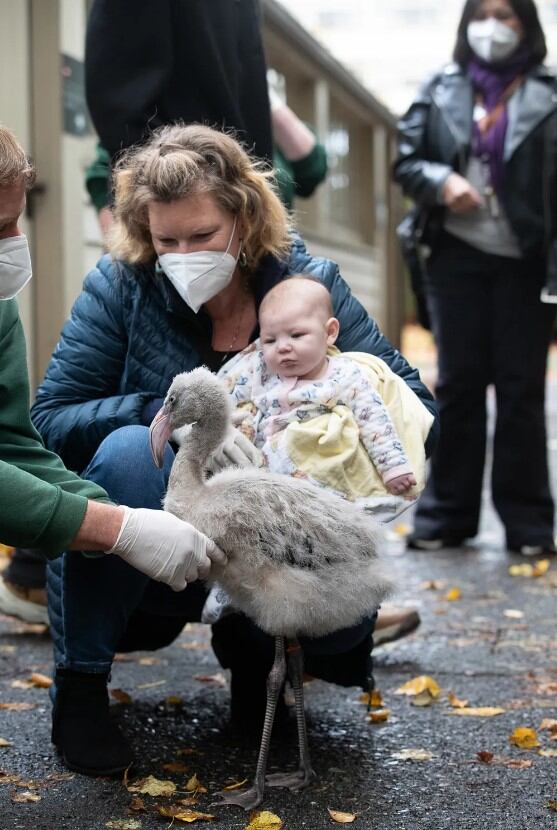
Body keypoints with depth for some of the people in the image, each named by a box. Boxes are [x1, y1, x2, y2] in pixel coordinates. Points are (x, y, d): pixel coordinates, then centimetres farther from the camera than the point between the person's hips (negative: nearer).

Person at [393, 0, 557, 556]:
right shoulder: (442, 89, 9)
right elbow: (405, 161, 8)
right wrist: (441, 181, -14)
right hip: (457, 256, 2)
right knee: (457, 384, 6)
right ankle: (446, 513, 13)